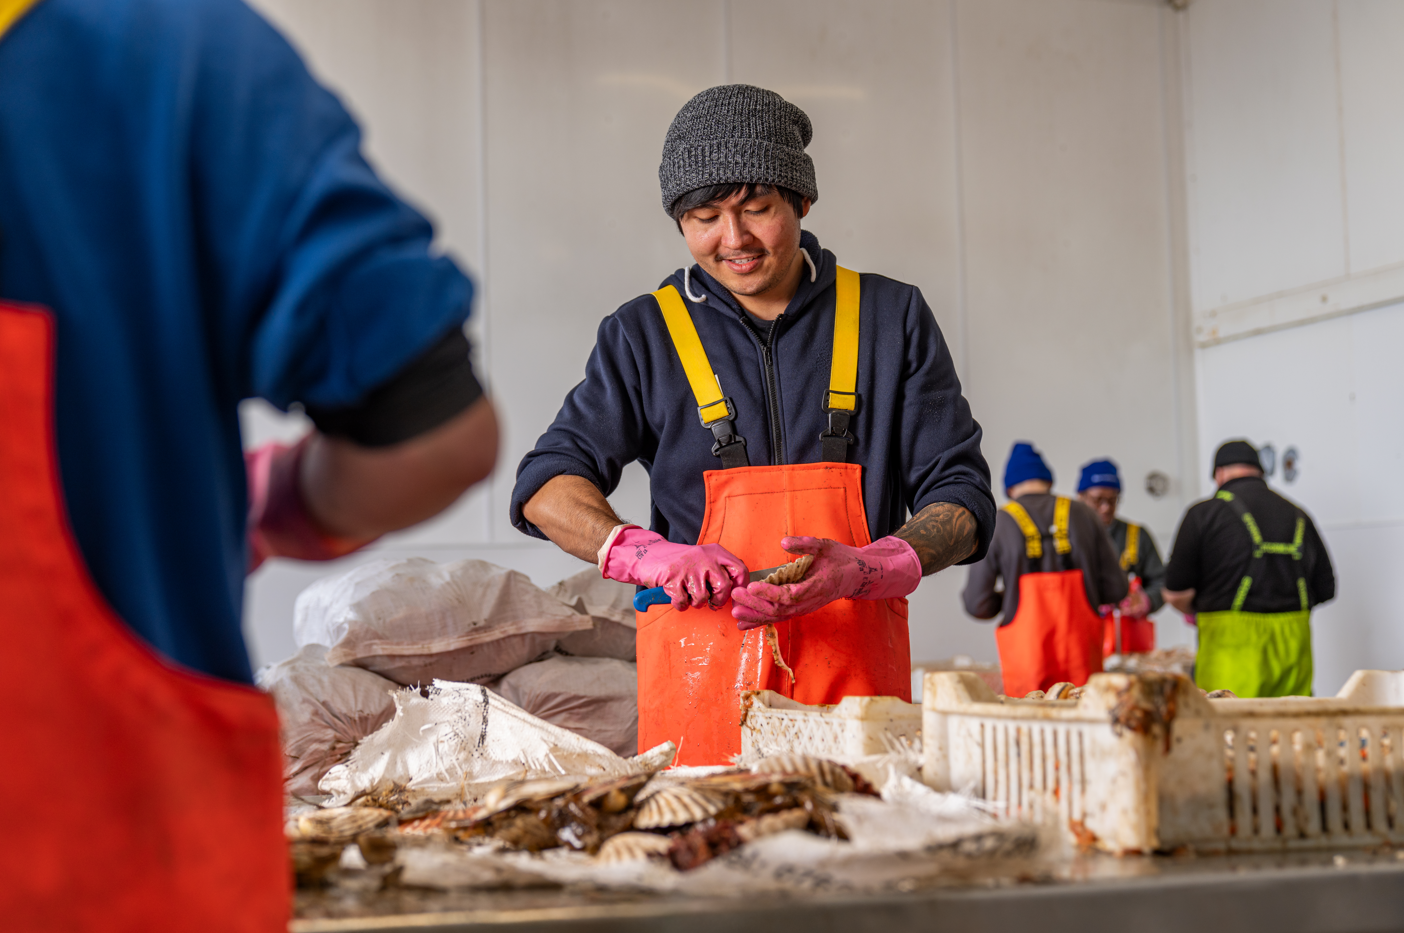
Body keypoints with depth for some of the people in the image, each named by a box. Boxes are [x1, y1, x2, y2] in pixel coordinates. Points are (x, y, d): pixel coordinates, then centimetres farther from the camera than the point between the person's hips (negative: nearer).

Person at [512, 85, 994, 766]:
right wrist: (644, 555, -16)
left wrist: (863, 569, -14)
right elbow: (547, 487, 4)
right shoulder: (646, 335, 9)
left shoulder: (891, 319, 9)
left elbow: (961, 495, 7)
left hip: (857, 683, 1)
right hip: (699, 678, 0)